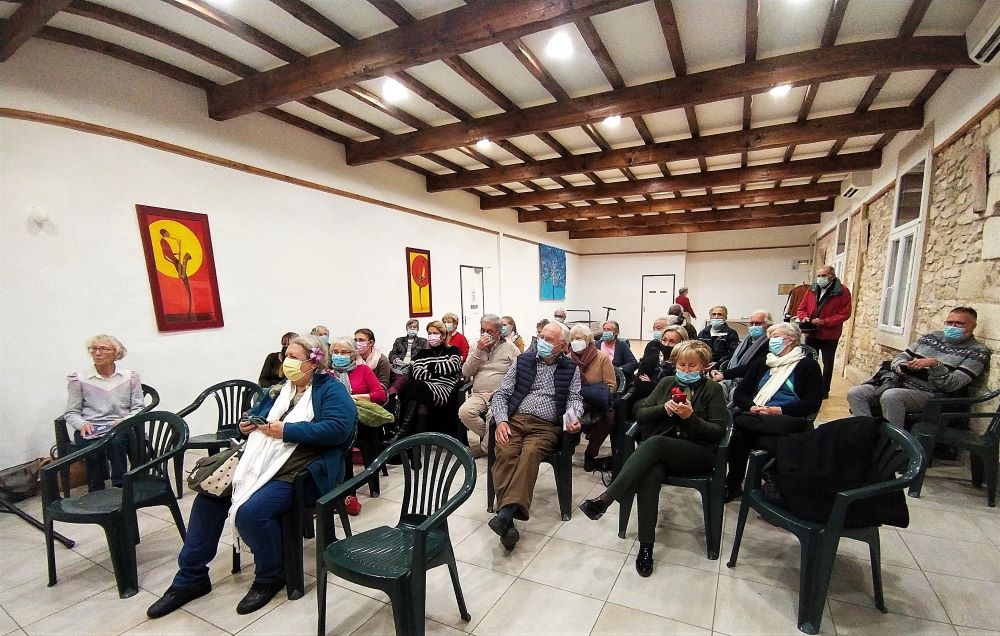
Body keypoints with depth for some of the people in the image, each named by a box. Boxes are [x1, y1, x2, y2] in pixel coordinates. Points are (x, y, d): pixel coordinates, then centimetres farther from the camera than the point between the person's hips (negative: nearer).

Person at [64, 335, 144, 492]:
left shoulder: (130, 376, 7)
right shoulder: (78, 379, 6)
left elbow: (138, 407, 7)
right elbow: (71, 413, 7)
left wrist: (126, 420, -13)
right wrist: (82, 424, -13)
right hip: (90, 430, 0)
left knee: (116, 441, -34)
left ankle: (120, 486, -21)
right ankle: (96, 492, -10)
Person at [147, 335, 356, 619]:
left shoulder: (330, 389, -6)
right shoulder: (278, 389, 19)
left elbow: (339, 427, -22)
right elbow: (254, 415, 28)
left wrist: (286, 431, -20)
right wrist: (246, 425, 2)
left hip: (299, 470, -8)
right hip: (260, 460, 8)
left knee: (251, 511, -26)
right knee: (209, 495, -3)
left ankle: (271, 577, 2)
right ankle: (191, 578, 16)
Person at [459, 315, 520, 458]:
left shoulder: (510, 347, 6)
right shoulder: (476, 346, 15)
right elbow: (466, 373, 4)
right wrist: (478, 351, -6)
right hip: (478, 395, 3)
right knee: (464, 412, -27)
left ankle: (484, 446, -4)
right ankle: (490, 438, -2)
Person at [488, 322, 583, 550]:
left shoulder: (571, 369, 14)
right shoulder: (523, 361, 14)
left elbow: (575, 399, 9)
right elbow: (501, 394, 11)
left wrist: (572, 418, -14)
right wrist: (501, 421, -6)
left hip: (546, 426, -1)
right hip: (515, 420, 1)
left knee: (530, 452, -33)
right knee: (505, 453, -30)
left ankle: (507, 512, -41)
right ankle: (508, 520, -33)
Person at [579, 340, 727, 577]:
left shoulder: (713, 390, 8)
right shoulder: (667, 383, 16)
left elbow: (718, 432, 1)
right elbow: (640, 413, 10)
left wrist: (691, 417, -16)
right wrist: (664, 409, -8)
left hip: (699, 453, -2)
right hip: (659, 451, 3)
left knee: (654, 442, -35)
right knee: (650, 473, -34)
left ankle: (605, 499, -38)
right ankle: (646, 546, -29)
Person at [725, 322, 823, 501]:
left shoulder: (808, 365, 13)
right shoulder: (761, 364, 25)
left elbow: (813, 402, 0)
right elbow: (739, 393, 17)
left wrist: (780, 410, -14)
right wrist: (751, 407, -6)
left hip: (787, 419, -4)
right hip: (756, 416, 4)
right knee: (740, 435, -33)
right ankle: (732, 486, -15)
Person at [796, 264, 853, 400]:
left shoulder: (842, 292, -10)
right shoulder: (812, 290, 2)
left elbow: (845, 314, -14)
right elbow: (801, 309, 6)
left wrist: (824, 321, -23)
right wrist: (804, 317, -15)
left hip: (830, 336, -3)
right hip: (811, 334, 3)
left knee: (827, 364, 11)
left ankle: (824, 391, 23)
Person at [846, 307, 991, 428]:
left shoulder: (978, 352, 1)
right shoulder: (930, 337, 16)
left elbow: (952, 385, -11)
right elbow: (900, 357, 18)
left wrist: (935, 365, -24)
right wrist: (900, 366, -5)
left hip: (929, 394, -6)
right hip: (898, 384, 6)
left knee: (891, 396, -38)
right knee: (855, 393, -16)